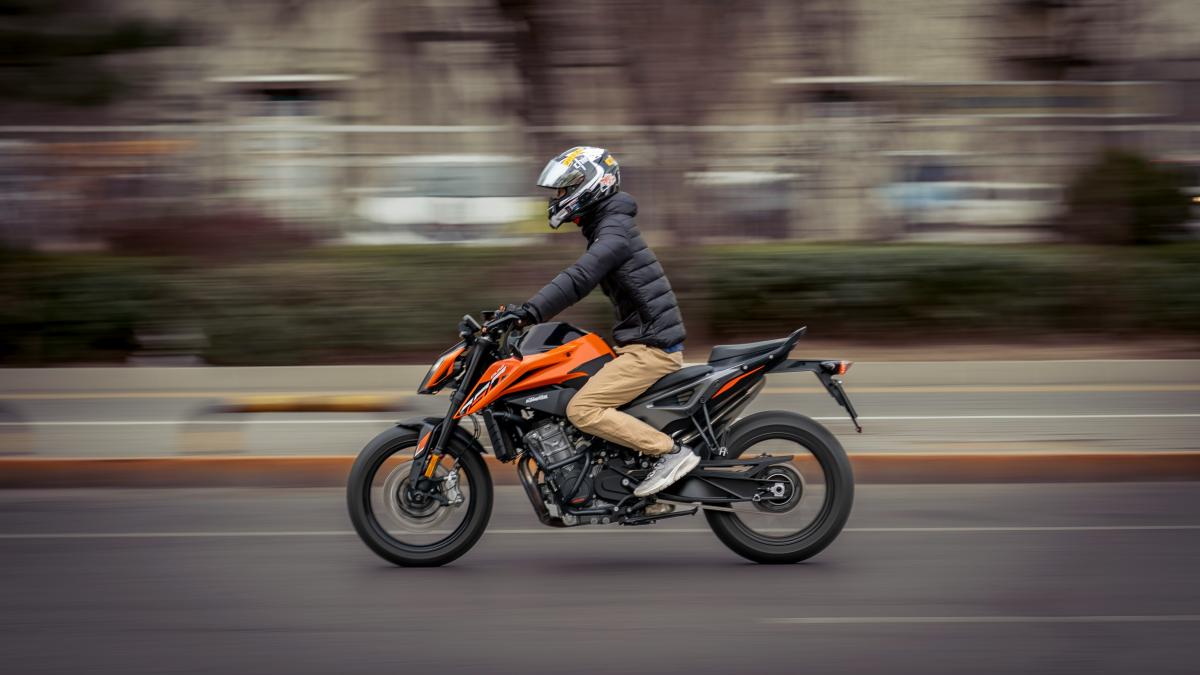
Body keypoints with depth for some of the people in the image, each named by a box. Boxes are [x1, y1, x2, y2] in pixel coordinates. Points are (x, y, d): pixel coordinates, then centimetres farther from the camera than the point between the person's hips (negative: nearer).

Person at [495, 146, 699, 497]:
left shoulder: (615, 229, -15)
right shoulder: (605, 226, 18)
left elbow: (580, 277, -30)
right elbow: (581, 278, 26)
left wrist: (529, 312, -36)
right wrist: (526, 310, 21)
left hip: (651, 348, -11)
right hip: (641, 341, 11)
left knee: (582, 409, -20)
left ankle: (671, 451, -16)